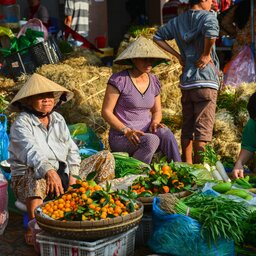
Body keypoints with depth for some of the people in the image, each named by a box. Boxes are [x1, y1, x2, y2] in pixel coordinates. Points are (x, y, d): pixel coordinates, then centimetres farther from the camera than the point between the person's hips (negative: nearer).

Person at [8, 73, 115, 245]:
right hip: (28, 180, -6)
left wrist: (73, 176, -10)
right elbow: (31, 151, -30)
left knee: (106, 157, 1)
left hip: (63, 175, 7)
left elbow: (72, 149, 7)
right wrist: (49, 171, -49)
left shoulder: (58, 119, 10)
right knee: (38, 174, -44)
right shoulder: (22, 124, -11)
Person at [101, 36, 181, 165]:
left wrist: (155, 122, -6)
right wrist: (126, 131, -23)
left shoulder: (154, 81, 9)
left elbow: (157, 111, 19)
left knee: (165, 133, -28)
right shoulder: (119, 79, -10)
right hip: (121, 138, -5)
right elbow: (106, 111, -10)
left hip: (145, 133, 5)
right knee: (151, 140, -35)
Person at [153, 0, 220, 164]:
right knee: (203, 128, -5)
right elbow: (211, 31, -30)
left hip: (186, 82, 7)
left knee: (187, 127, 13)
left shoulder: (178, 21, 13)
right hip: (205, 82, -7)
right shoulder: (207, 16, -7)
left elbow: (157, 37, 18)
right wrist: (206, 54, -14)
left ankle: (187, 165, 19)